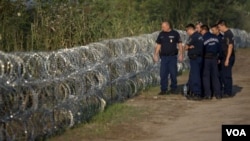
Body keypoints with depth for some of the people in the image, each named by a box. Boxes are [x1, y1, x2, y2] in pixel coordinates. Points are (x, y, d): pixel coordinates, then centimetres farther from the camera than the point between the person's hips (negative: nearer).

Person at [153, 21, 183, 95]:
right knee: (163, 73, -1)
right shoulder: (161, 34, 9)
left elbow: (179, 44, 2)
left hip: (172, 56, -3)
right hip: (164, 57, 3)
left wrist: (181, 54, -5)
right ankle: (164, 89, 4)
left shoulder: (175, 34, 0)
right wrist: (156, 54, 6)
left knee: (173, 73, 1)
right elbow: (158, 45, 13)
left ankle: (173, 88, 14)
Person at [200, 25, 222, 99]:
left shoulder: (203, 38, -9)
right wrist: (218, 57, 16)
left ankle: (208, 94, -3)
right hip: (214, 58, 5)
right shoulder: (215, 37, 8)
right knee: (215, 76, 9)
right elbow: (219, 48, 9)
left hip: (206, 58, -5)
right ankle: (218, 94, 7)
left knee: (206, 76, 2)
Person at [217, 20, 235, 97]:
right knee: (223, 75, 13)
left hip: (228, 57, -10)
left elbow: (230, 46, -21)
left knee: (226, 75, -4)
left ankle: (228, 93, 1)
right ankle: (227, 91, 19)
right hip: (225, 57, 10)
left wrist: (227, 59, -23)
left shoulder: (228, 34, -15)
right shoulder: (226, 33, 15)